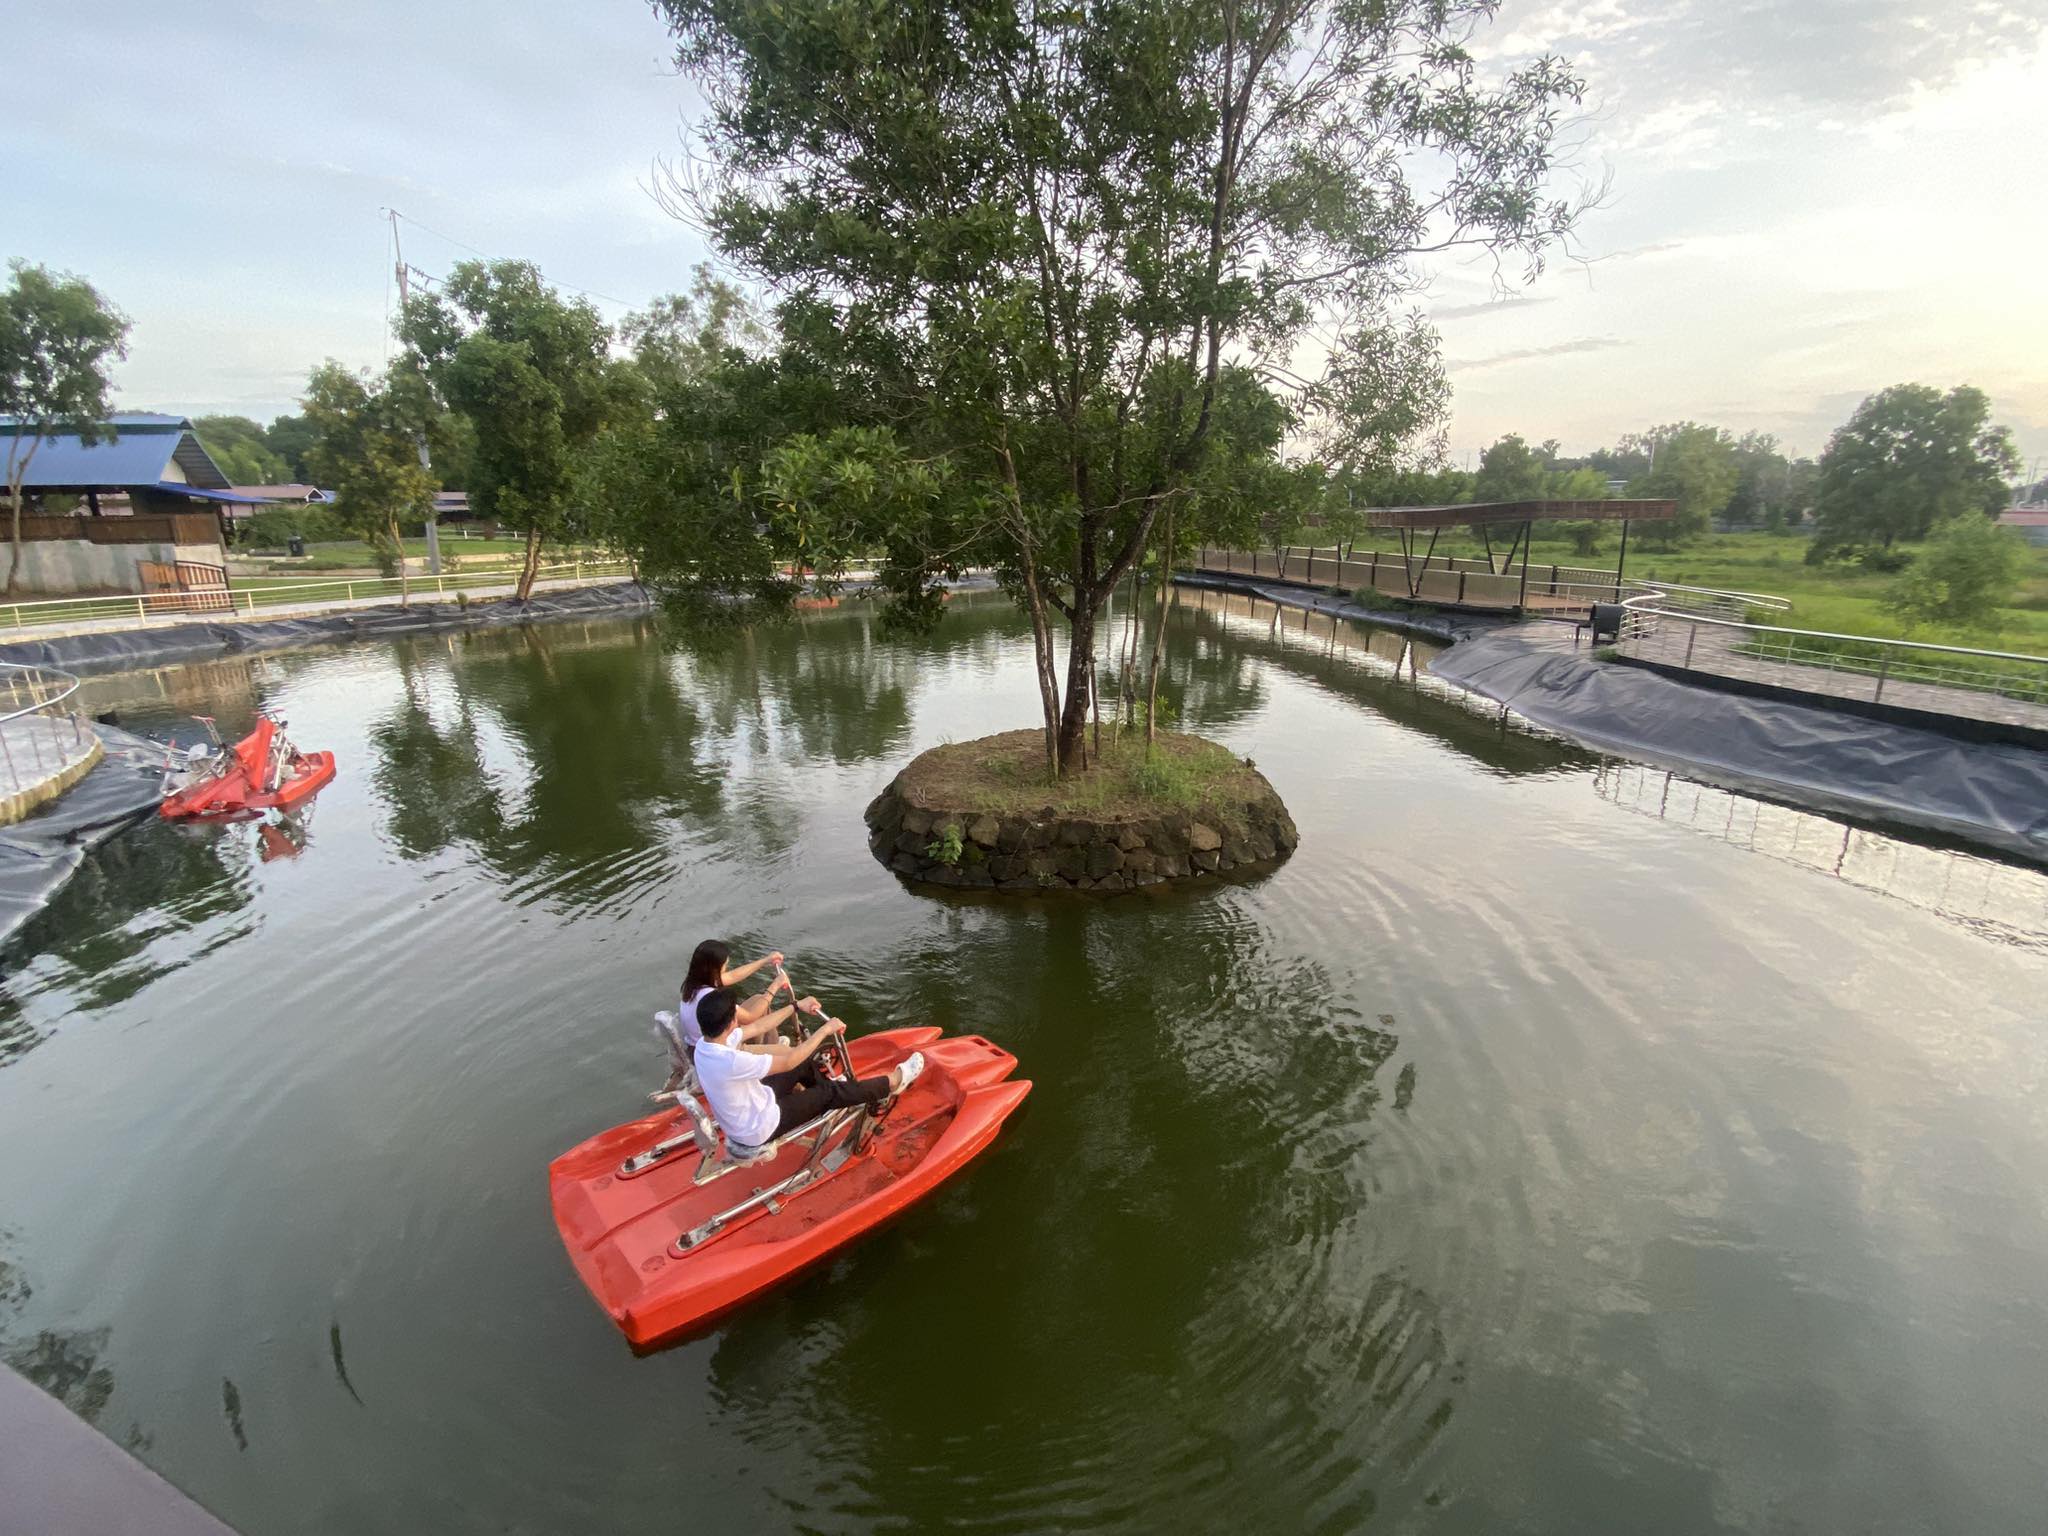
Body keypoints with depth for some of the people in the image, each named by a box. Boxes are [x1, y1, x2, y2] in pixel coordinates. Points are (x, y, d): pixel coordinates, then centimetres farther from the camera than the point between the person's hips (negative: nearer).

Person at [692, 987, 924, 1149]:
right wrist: (824, 1030, -19)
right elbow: (790, 1061, -30)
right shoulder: (730, 1062, -39)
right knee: (830, 1092, 2)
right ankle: (894, 1082, 19)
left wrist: (796, 1006, 8)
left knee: (805, 1064, 13)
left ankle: (826, 1084, 42)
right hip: (759, 1130, -7)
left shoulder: (705, 1043, -12)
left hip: (739, 1118, 7)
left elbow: (756, 1027, 2)